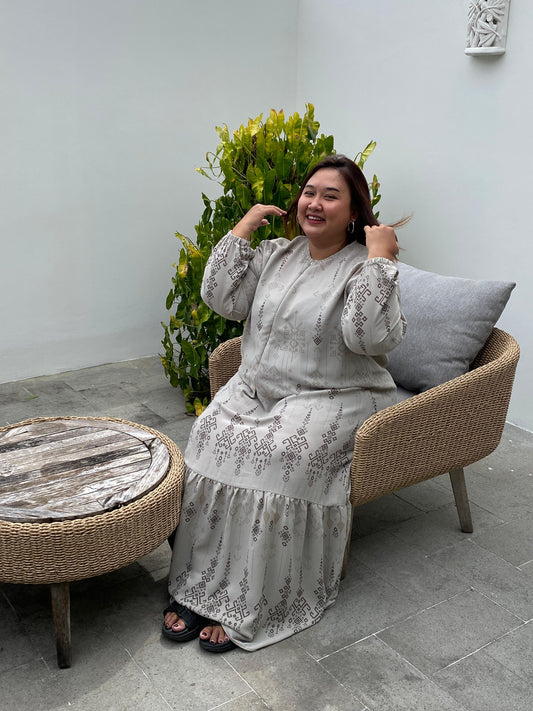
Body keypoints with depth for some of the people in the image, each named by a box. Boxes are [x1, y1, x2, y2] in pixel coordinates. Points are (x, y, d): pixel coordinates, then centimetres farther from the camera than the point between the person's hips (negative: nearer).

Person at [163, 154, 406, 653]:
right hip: (256, 388, 5)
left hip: (331, 402, -5)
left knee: (277, 456, -31)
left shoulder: (364, 267, -6)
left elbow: (370, 335, -23)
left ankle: (245, 609, -18)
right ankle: (194, 588, -13)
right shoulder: (276, 254, 12)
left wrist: (379, 258, -22)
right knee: (211, 436, -21)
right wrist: (243, 227, 3)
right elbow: (221, 299, 3)